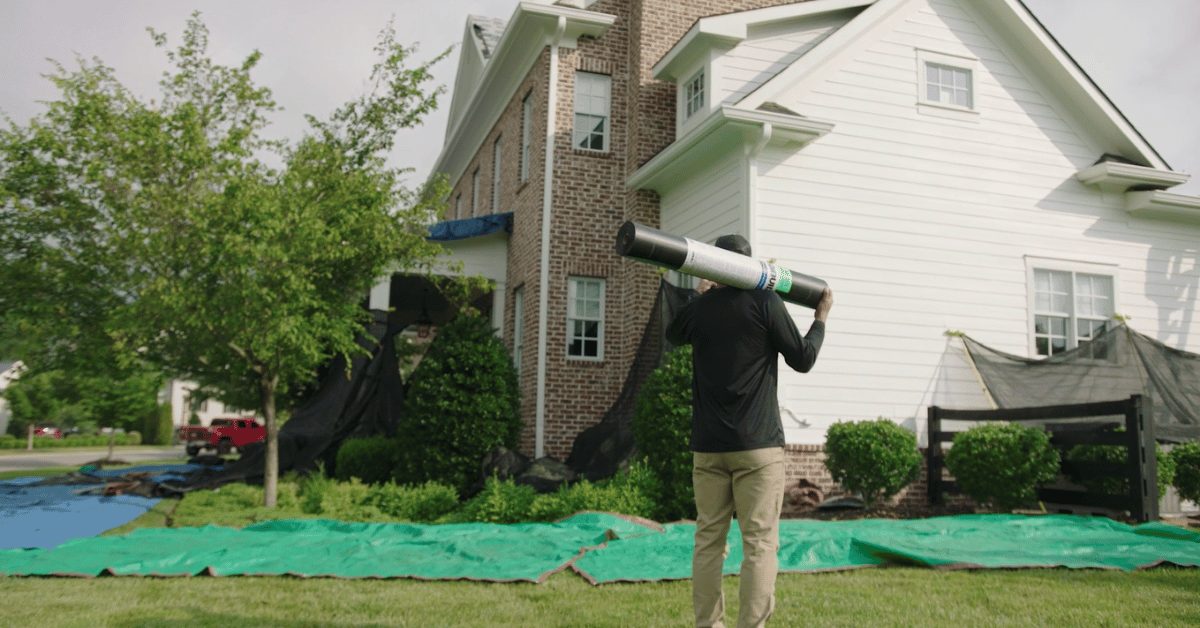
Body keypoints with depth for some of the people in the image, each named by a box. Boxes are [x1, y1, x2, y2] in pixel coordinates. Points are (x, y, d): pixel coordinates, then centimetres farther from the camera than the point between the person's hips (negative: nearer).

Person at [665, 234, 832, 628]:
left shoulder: (698, 308, 7)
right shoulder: (765, 302, -4)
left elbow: (672, 335, 29)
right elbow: (802, 360, 2)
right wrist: (821, 317, 16)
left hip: (708, 446, 4)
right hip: (758, 446, -4)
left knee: (709, 540, 9)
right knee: (759, 541, 0)